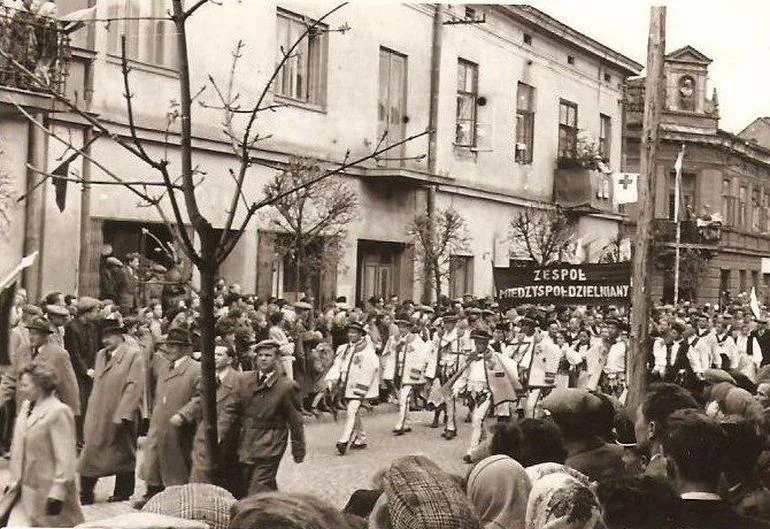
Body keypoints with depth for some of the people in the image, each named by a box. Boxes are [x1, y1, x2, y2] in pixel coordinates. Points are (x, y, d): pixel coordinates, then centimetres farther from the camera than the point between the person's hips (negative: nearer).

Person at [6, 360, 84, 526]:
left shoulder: (59, 412, -18)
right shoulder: (26, 406, 7)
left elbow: (65, 458, -20)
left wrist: (57, 493, -20)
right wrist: (15, 480, 16)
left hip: (47, 492, -8)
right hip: (26, 491, 8)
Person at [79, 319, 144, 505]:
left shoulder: (133, 355, -8)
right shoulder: (100, 355, 12)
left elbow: (134, 386, -14)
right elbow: (97, 386, 17)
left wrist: (121, 415, -19)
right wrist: (90, 415, 11)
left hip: (121, 417, -6)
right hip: (98, 416, 6)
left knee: (123, 454, 7)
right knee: (91, 452, 3)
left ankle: (122, 493, 20)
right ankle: (86, 494, 8)